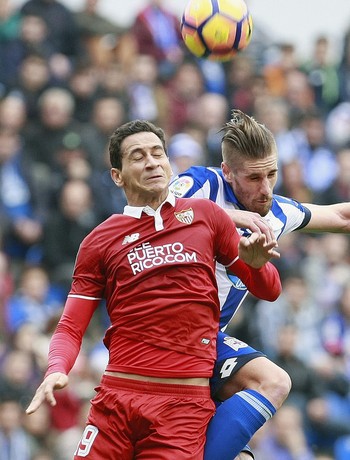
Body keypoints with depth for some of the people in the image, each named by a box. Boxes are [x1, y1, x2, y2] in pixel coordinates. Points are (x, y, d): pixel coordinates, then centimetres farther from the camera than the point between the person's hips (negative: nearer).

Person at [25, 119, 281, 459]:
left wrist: (255, 263, -7)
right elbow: (70, 328, 8)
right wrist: (56, 371, -12)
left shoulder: (206, 216, 11)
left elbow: (269, 290, 15)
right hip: (116, 397, 1)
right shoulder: (99, 242, 9)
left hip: (185, 405, 0)